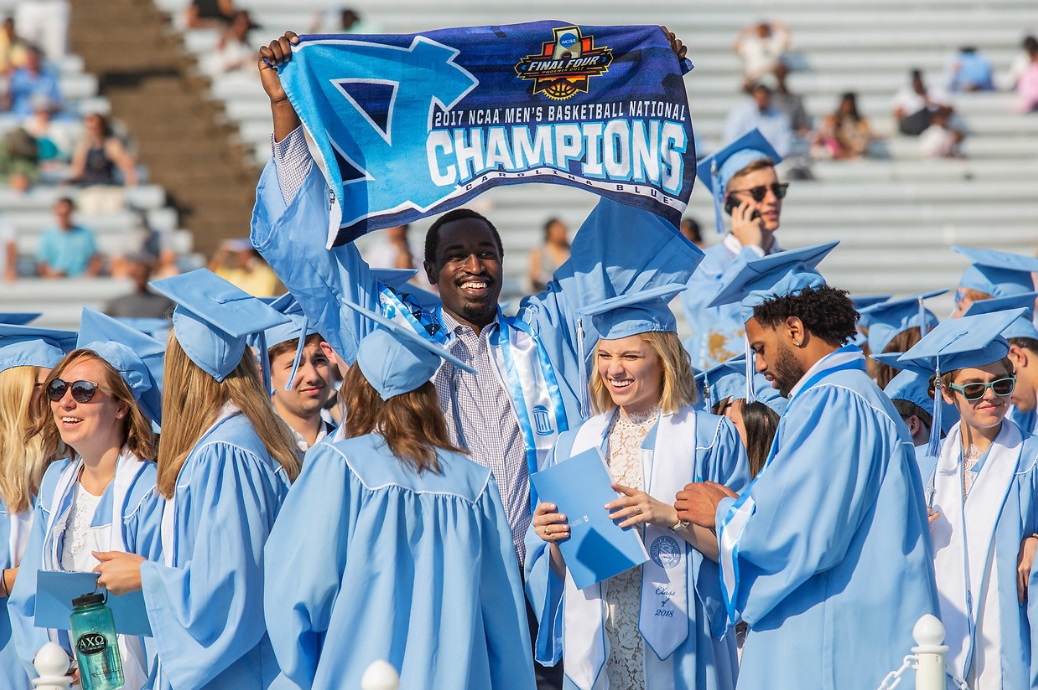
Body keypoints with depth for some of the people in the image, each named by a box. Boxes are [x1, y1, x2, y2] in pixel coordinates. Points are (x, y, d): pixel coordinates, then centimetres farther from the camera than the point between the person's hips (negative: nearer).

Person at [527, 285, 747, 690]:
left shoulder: (709, 438, -2)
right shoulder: (576, 444, 10)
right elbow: (558, 567, 11)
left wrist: (671, 517, -20)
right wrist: (554, 539, -10)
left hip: (676, 644, -4)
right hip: (594, 641, 4)